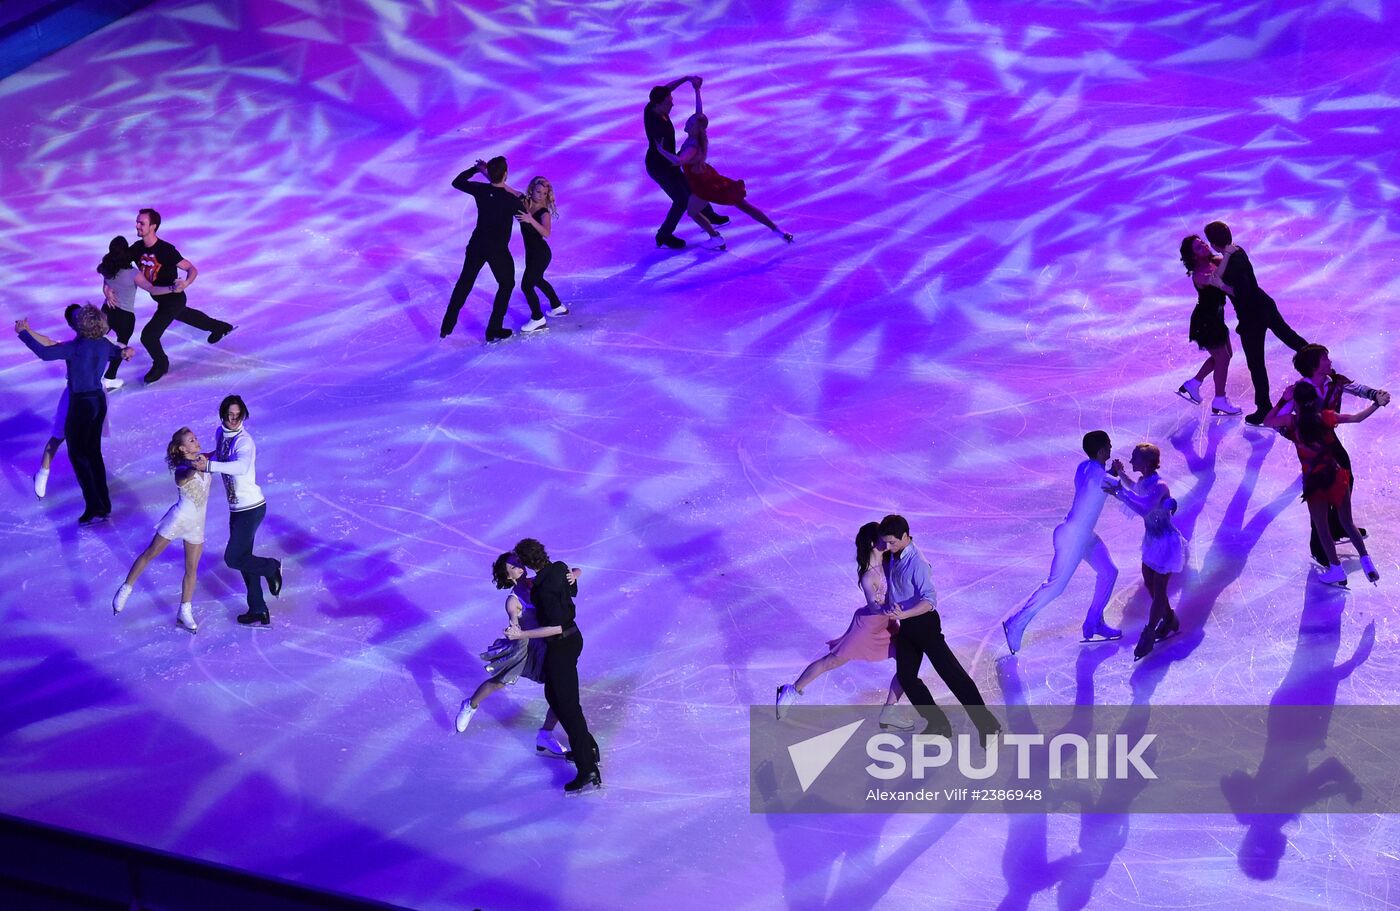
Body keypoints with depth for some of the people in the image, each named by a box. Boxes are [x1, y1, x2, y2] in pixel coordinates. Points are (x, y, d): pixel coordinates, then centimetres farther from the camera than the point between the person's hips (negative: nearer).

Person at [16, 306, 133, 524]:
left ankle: (95, 507, 3)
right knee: (93, 452, 18)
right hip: (99, 401, 7)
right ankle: (104, 504, 24)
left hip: (81, 404, -7)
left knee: (78, 454, 5)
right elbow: (118, 353, 21)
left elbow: (45, 353, -22)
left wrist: (23, 332, -12)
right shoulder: (104, 344, 0)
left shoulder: (76, 348, -21)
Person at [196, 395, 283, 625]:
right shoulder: (220, 433, 4)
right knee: (243, 558, 14)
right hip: (237, 508, 9)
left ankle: (271, 567, 19)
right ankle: (258, 611, 23)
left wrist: (209, 465, -49)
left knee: (233, 558, -7)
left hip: (251, 508, -9)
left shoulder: (244, 441, -22)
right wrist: (207, 456, 5)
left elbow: (241, 466, -43)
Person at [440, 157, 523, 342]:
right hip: (498, 250, -4)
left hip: (476, 245, 4)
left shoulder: (480, 190, -12)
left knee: (464, 283, 19)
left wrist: (476, 168, 12)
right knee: (506, 285, 17)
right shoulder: (510, 200, -23)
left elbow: (456, 182, 5)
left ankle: (447, 327, 21)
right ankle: (493, 330, 14)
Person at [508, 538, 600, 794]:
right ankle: (588, 748, 35)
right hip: (573, 638, 10)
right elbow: (573, 591, 19)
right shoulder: (560, 568, -2)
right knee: (553, 695, 25)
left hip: (561, 647, -10)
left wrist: (521, 635, -27)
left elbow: (556, 627, -27)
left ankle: (589, 772, -4)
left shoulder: (545, 589, -28)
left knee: (568, 705, -5)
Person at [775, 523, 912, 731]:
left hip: (887, 624, 7)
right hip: (868, 624, -7)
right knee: (831, 661, 7)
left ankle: (887, 716, 17)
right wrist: (885, 609, -52)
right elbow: (874, 606, -30)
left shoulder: (887, 559, -8)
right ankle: (792, 691, 27)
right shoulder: (868, 577, -29)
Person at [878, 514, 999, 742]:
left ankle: (986, 723, -13)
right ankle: (938, 723, 14)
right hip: (906, 626, 9)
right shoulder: (892, 557, 3)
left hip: (923, 621, -9)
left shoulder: (916, 563, -22)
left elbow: (929, 601, -26)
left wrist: (903, 614, -39)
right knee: (906, 676, 6)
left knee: (949, 671, -12)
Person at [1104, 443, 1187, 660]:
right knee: (1149, 583, 21)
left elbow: (1144, 509, -46)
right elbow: (1134, 489, 18)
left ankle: (1148, 635, 12)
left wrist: (1120, 492, -46)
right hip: (1153, 540, 9)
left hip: (1167, 544, -9)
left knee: (1159, 590, 2)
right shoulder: (1142, 480, -5)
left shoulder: (1159, 486, -31)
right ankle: (1169, 620, 43)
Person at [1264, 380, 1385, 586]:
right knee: (1347, 522, 20)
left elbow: (1267, 421, 4)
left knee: (1321, 527, 14)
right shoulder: (1326, 416, -4)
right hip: (1336, 476, 3)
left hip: (1313, 482, -3)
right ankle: (1366, 559, 14)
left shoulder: (1292, 421, -11)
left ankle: (1337, 570, 17)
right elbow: (1357, 418, 0)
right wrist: (1377, 404, 5)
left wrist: (1283, 400, 5)